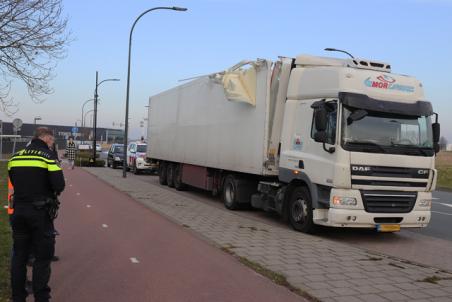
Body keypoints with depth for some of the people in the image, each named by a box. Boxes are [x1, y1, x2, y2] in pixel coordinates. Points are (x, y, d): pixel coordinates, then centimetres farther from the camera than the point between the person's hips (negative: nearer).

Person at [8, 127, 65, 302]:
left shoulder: (15, 156, 9)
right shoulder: (48, 156, -9)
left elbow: (13, 182, 13)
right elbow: (59, 185, -16)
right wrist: (52, 193, 4)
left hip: (19, 210, 5)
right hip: (41, 212, -5)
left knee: (19, 255, 14)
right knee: (43, 257, 4)